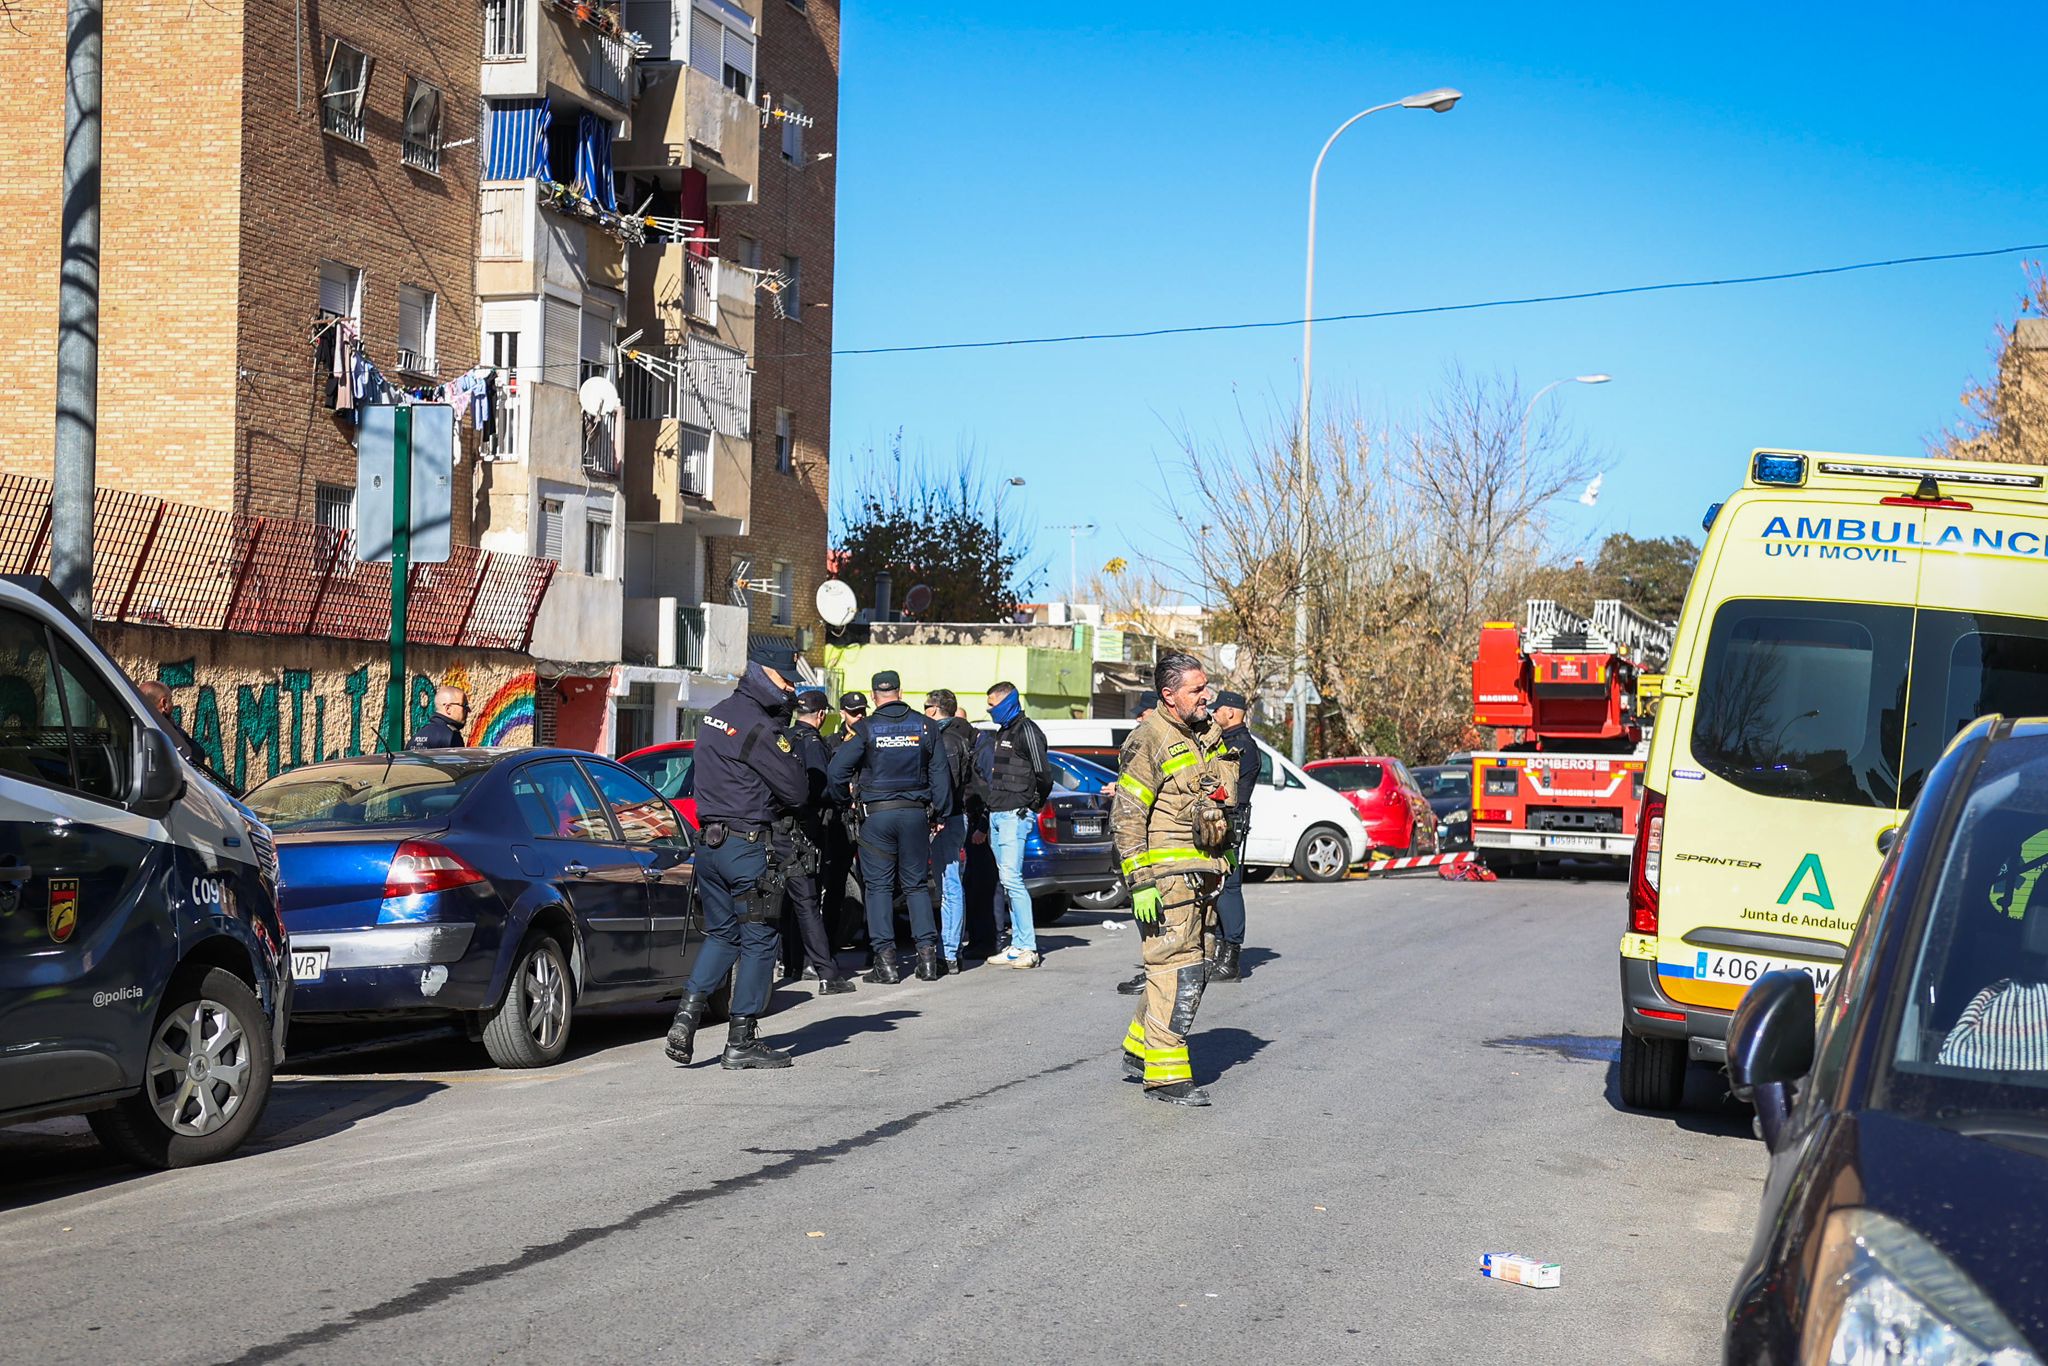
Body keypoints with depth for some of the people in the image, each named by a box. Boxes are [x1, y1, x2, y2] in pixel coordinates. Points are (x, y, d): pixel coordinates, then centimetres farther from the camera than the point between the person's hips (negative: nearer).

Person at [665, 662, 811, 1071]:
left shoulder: (715, 716, 13)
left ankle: (688, 1011, 3)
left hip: (709, 843, 8)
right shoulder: (759, 727, -14)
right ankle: (741, 1042, 4)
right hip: (747, 844, -8)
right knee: (760, 941, 2)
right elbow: (797, 792, -12)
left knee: (721, 935, 19)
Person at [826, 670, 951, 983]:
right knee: (917, 885, 11)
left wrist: (843, 798, 9)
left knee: (878, 886, 3)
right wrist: (938, 812, 10)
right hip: (916, 813, 2)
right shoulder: (925, 727, 4)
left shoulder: (865, 729, -4)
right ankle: (928, 954, 3)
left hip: (876, 814, -2)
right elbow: (940, 774, 4)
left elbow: (837, 771, -9)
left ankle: (885, 960, -2)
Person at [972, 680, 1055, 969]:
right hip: (996, 815, 9)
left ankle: (1027, 947, -13)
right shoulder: (1001, 733, 20)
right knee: (1004, 880, 8)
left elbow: (1043, 773, -13)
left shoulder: (1026, 731, -8)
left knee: (1010, 877, -14)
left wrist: (1035, 804, -1)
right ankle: (1017, 945, 11)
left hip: (1015, 814, -9)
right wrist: (983, 822, 18)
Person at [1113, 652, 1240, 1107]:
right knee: (1178, 971, -10)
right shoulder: (1151, 740, -12)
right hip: (1166, 875, -8)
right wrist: (1141, 881, -19)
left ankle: (1140, 1049, 28)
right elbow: (1126, 816, -15)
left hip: (1204, 875, 9)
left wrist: (1223, 869, 23)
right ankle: (1166, 1075, -6)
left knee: (1193, 973, 13)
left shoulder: (1211, 736, 14)